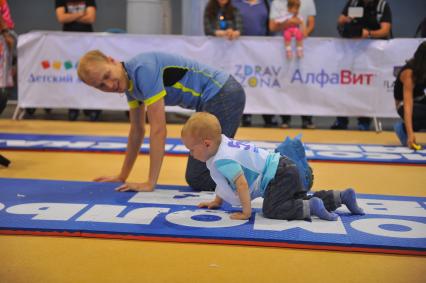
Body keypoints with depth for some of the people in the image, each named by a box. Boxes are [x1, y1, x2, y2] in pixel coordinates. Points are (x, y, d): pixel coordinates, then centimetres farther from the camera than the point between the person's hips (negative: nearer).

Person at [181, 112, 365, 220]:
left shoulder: (222, 160, -22)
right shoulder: (223, 144, 9)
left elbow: (241, 184, -28)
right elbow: (224, 181, 23)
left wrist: (246, 212, -20)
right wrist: (217, 201, 24)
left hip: (278, 175, -11)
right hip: (283, 170, 11)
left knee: (271, 210, -21)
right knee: (300, 199, 21)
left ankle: (312, 207, -16)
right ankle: (343, 196, 24)